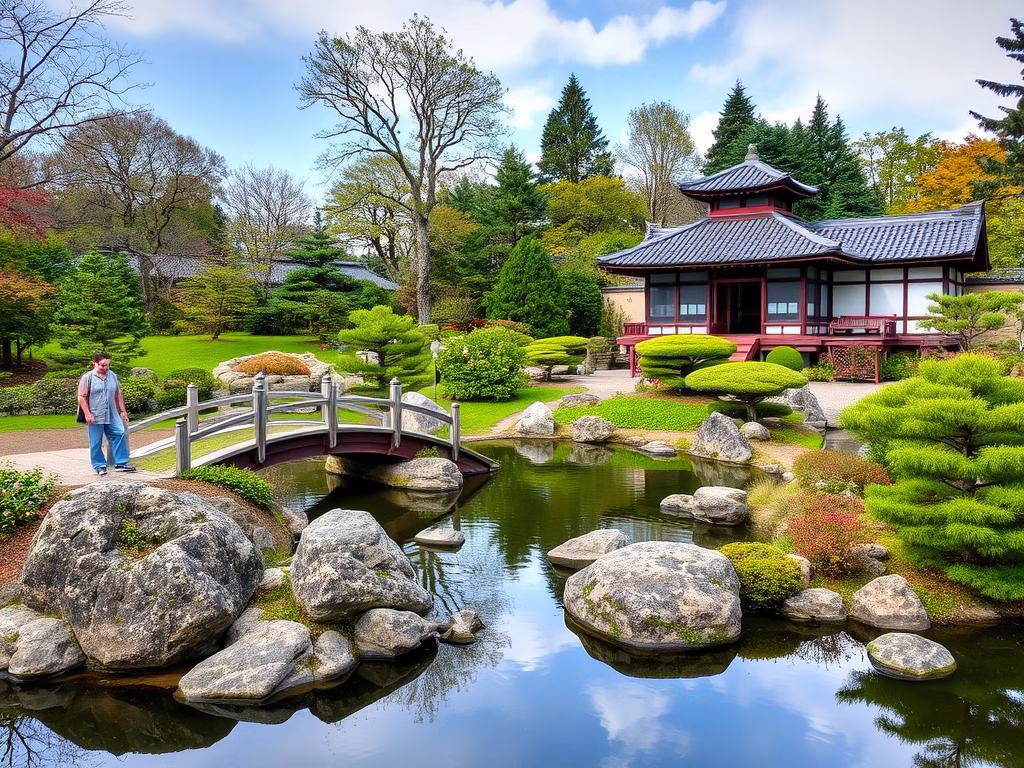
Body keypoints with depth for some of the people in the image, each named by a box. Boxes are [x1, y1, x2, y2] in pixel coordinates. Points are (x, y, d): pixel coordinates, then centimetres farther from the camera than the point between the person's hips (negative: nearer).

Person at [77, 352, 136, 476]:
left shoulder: (113, 376, 12)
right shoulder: (88, 377, -3)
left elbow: (118, 395, 19)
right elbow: (81, 397, -6)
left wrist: (123, 411, 15)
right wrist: (87, 414, -13)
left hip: (112, 416, 4)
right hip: (95, 417, -4)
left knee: (119, 436, -5)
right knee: (96, 443, 3)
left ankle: (121, 463, 2)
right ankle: (99, 466, 15)